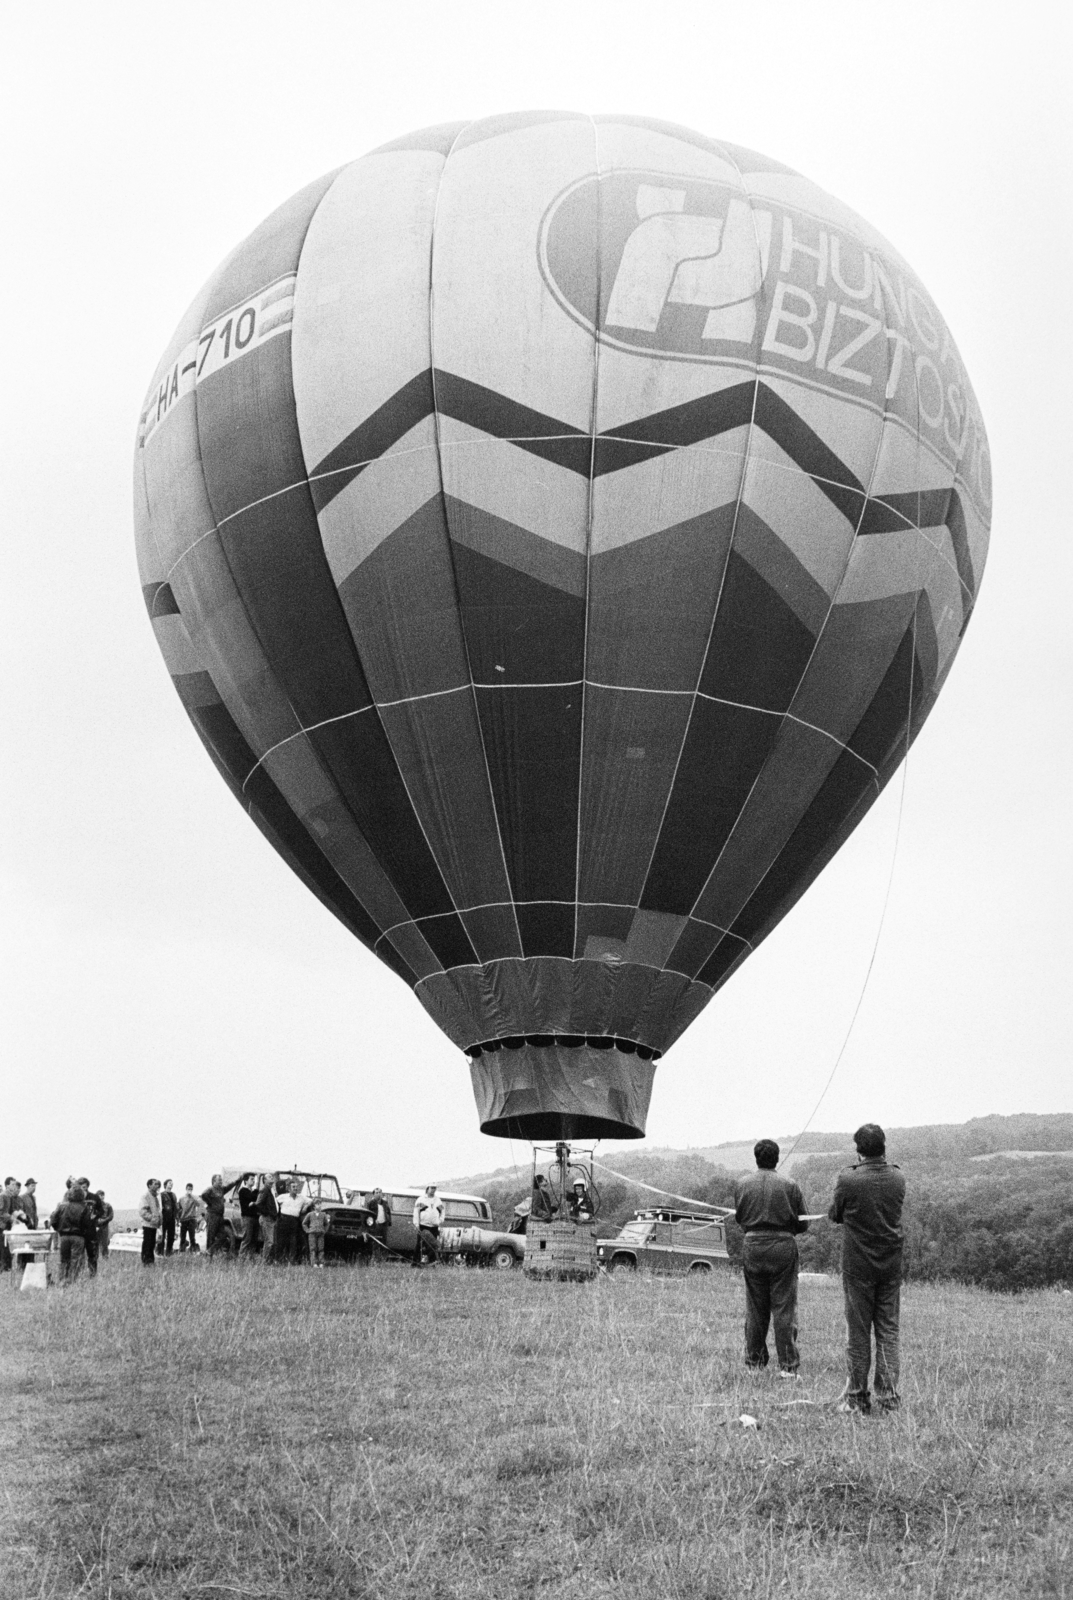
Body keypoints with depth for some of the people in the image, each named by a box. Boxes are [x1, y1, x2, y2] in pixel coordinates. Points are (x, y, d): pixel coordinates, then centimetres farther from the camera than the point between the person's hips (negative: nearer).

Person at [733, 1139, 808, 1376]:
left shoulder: (741, 1185, 2)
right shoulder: (789, 1185, -5)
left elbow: (739, 1218, 11)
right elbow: (802, 1223, 2)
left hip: (752, 1246, 2)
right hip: (783, 1246, -2)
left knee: (755, 1308, 11)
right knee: (784, 1307, 1)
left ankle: (754, 1361, 16)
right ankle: (788, 1365, 1)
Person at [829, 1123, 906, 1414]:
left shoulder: (848, 1180, -15)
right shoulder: (898, 1179, -3)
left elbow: (835, 1215, -1)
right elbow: (894, 1213, 9)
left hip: (858, 1265, -3)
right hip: (891, 1264, 3)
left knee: (858, 1332, 5)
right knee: (888, 1331, 9)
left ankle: (857, 1398, 10)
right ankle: (889, 1396, 8)